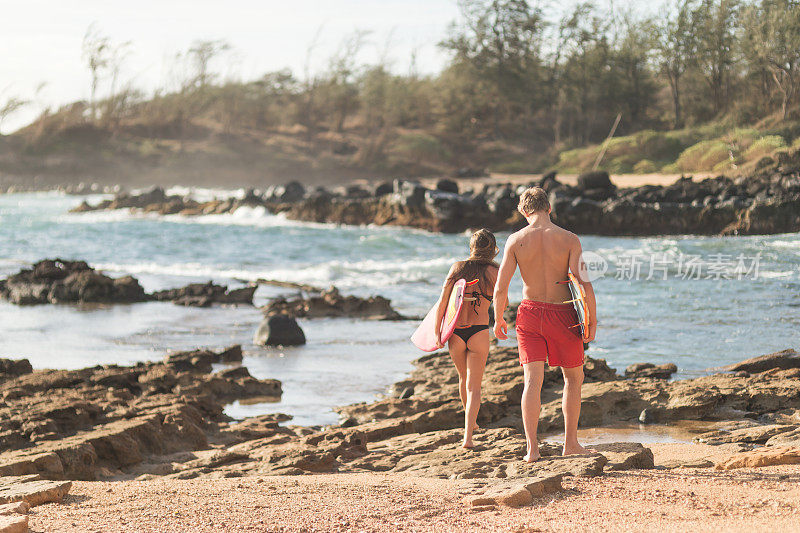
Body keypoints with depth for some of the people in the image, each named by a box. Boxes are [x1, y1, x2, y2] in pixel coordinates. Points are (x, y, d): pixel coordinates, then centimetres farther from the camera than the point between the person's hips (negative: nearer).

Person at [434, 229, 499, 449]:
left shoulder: (458, 267, 4)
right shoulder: (492, 272, -3)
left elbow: (443, 300, -2)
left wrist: (437, 330, 1)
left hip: (455, 332, 3)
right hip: (479, 332, -3)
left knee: (464, 378, 25)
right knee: (474, 386, 1)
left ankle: (470, 421, 46)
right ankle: (468, 436, -13)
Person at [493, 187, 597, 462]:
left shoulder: (516, 240, -4)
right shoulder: (569, 239, -8)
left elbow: (500, 288, -5)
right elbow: (584, 284, -14)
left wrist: (498, 320, 10)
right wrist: (592, 320, -3)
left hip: (529, 314, 1)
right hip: (562, 315, -1)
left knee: (532, 380, 1)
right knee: (573, 377, 17)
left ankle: (532, 448, -7)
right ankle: (570, 443, 20)